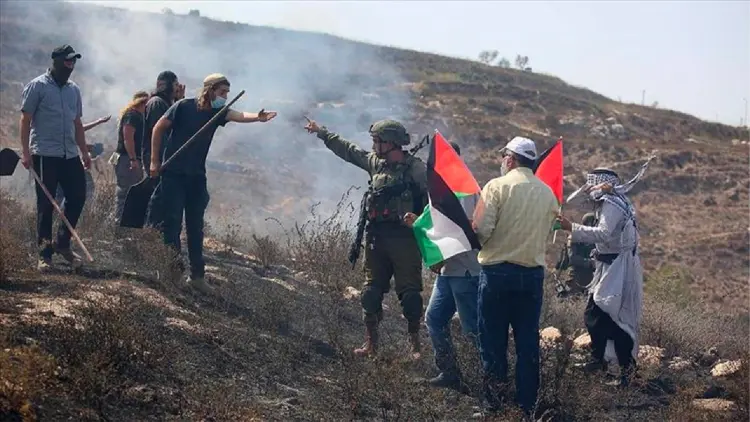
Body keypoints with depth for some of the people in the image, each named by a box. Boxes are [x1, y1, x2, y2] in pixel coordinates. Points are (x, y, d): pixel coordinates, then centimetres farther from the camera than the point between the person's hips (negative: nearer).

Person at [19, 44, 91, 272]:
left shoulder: (74, 90, 15)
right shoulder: (37, 86, -3)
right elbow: (25, 120, -5)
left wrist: (84, 152, 16)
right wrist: (26, 152, -12)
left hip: (70, 155, 6)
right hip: (45, 155, -6)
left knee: (78, 197, 3)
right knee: (46, 205, 0)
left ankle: (62, 243, 20)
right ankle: (44, 253, 6)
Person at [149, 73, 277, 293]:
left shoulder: (218, 112, 1)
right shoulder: (184, 106, -10)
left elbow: (239, 115, -20)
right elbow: (158, 128, -3)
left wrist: (257, 117, -42)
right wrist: (155, 161, -6)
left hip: (197, 176, 5)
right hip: (173, 173, -5)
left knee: (195, 226, 6)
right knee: (172, 221, -5)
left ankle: (197, 274, 11)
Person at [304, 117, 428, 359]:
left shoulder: (416, 169, -9)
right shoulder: (375, 162, 11)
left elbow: (433, 202, -14)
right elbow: (347, 150, 23)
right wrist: (322, 132, 28)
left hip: (404, 239, -6)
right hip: (376, 237, 6)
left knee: (409, 292, -2)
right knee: (371, 291, 6)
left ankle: (415, 344, 7)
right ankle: (371, 344, 13)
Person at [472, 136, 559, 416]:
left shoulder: (496, 186, -9)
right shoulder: (548, 193, 5)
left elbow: (482, 230, -15)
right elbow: (546, 234, 6)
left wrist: (474, 237, 6)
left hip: (497, 271, -4)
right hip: (534, 273, 4)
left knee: (493, 340, 5)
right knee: (528, 340, 9)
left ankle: (493, 402, 9)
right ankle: (527, 404, 12)